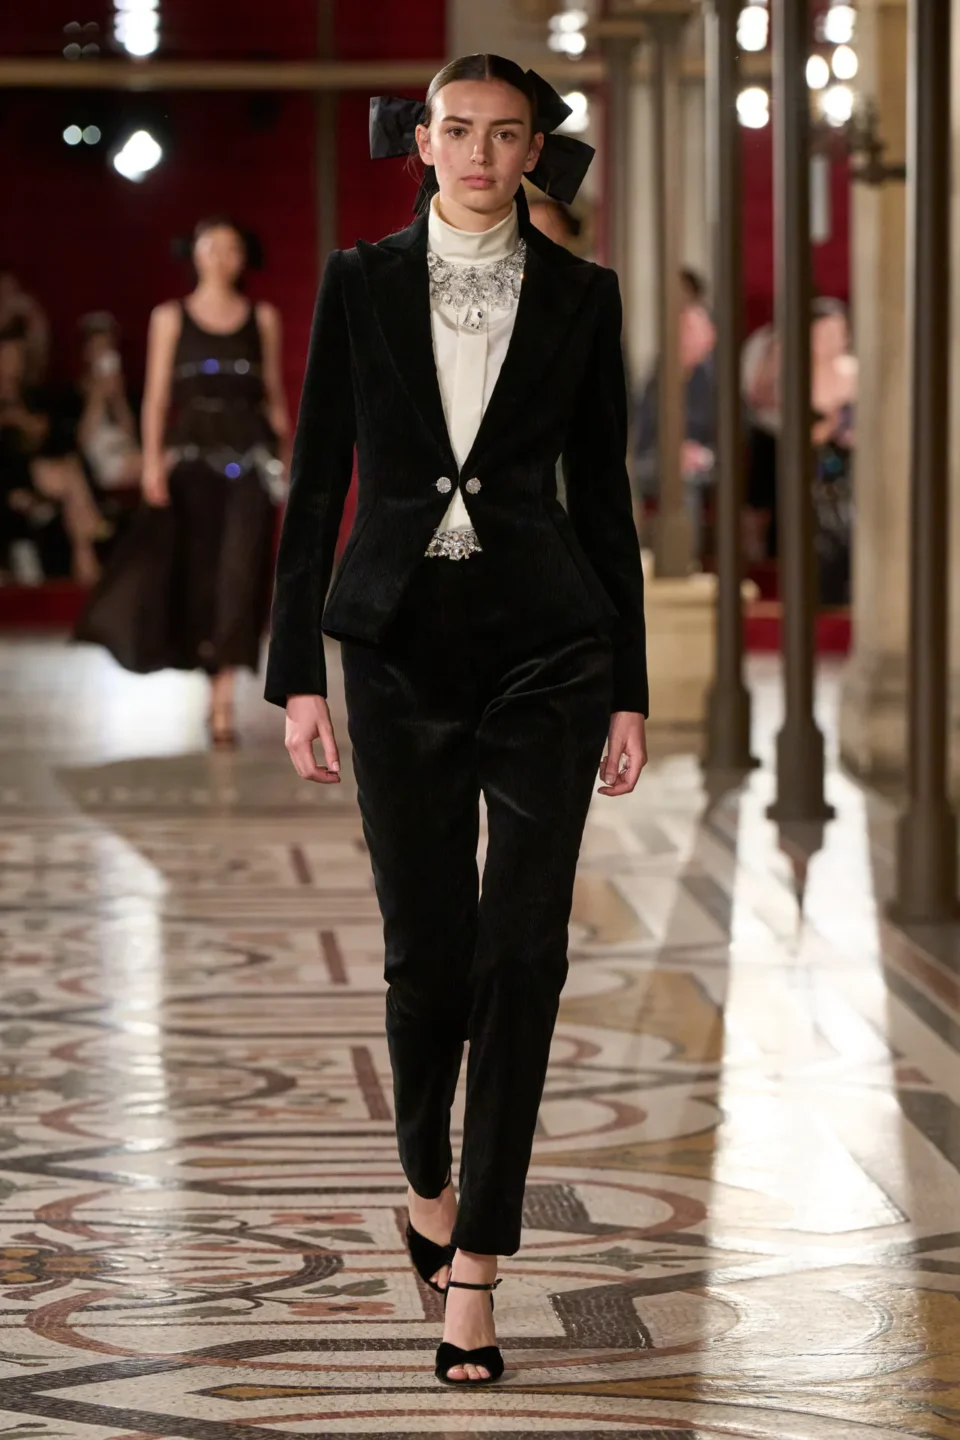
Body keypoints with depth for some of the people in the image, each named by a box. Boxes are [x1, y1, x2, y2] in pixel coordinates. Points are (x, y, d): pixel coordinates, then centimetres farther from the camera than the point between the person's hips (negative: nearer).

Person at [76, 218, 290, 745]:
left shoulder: (263, 319, 10)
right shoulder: (171, 318, 7)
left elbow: (274, 393, 11)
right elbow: (156, 396, 3)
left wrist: (283, 453, 6)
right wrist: (152, 460, -7)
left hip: (250, 456, 0)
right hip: (193, 453, 0)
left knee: (240, 569, -13)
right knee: (197, 568, 4)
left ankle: (223, 700, -18)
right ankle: (215, 690, 18)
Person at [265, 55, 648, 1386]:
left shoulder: (580, 295, 5)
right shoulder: (361, 284, 4)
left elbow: (602, 491, 7)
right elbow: (317, 481, 3)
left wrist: (629, 690, 4)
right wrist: (298, 674, -2)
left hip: (545, 649, 0)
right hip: (400, 642, 0)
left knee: (522, 952, -7)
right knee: (427, 949, 4)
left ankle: (476, 1265, -2)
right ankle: (430, 1180, 32)